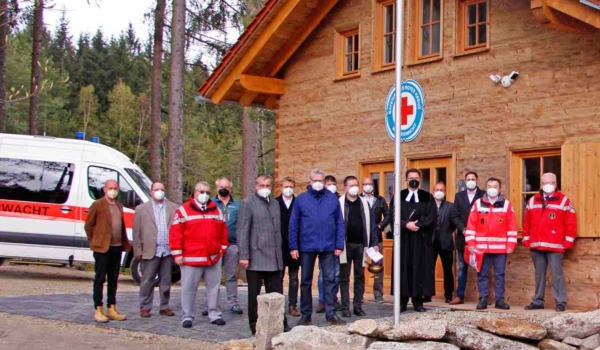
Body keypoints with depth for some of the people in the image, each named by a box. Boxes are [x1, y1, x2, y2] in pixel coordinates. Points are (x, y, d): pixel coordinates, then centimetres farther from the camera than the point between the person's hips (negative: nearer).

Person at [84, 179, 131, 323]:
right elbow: (88, 225, -2)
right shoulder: (98, 205, -5)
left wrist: (125, 243, 8)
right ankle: (98, 311, 2)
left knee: (113, 280, 11)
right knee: (100, 279, -1)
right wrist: (93, 241, 0)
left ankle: (111, 309, 17)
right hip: (102, 248, -6)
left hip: (117, 247, 6)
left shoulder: (119, 205, 14)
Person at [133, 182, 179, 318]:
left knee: (166, 281, 9)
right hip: (150, 251, -1)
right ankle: (145, 307, 12)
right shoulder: (141, 209, 6)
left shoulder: (173, 208, 7)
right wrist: (138, 251, -3)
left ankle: (164, 307, 18)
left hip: (168, 251, 1)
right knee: (147, 281, 3)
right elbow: (137, 232, 3)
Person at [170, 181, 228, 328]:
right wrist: (177, 254, -9)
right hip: (191, 258, -4)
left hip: (214, 258, 4)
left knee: (214, 287, 8)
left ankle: (214, 315, 17)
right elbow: (175, 233, -6)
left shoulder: (216, 210, 11)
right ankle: (187, 316, 9)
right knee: (189, 288, 1)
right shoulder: (183, 210, -3)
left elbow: (223, 231, 16)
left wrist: (223, 248, 11)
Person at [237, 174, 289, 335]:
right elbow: (242, 231, -8)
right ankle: (255, 326, 13)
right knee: (254, 295, 5)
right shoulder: (248, 203, -2)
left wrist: (279, 252, 12)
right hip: (256, 258, -5)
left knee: (277, 295, 6)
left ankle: (281, 325, 11)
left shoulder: (275, 203, 16)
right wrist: (244, 255, -14)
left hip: (275, 259, 5)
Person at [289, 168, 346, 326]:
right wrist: (293, 246, -3)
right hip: (307, 247, 0)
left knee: (330, 280, 0)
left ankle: (331, 314, 6)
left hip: (328, 247, 0)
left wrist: (339, 245, -2)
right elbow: (293, 224, 3)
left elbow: (339, 223, 5)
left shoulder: (333, 199, 5)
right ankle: (306, 315, 16)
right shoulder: (301, 199, 3)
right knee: (306, 281, 7)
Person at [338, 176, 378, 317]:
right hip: (345, 245, -3)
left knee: (360, 277, 7)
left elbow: (371, 225, 8)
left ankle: (358, 306, 13)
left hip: (361, 245, 3)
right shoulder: (339, 204, -3)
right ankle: (345, 307, 6)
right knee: (344, 277, 2)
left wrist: (374, 243, 2)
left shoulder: (364, 204, 7)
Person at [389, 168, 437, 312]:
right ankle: (402, 301, 2)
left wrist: (417, 224, -16)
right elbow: (393, 216, -1)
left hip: (421, 239, 0)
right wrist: (406, 224, -16)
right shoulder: (399, 196, 8)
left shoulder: (427, 197, 8)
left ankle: (418, 301, 3)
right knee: (404, 269, 0)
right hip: (403, 239, 0)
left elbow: (431, 217, -2)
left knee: (420, 269, -1)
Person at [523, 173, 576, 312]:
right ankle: (537, 301, 17)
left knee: (557, 274, -6)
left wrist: (568, 241, -7)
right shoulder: (532, 201, 13)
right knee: (539, 274, 11)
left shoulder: (564, 201, 2)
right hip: (536, 245, 4)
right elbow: (527, 222, 13)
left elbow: (571, 223, -2)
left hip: (555, 246, -4)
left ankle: (560, 302, -2)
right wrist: (526, 239, 9)